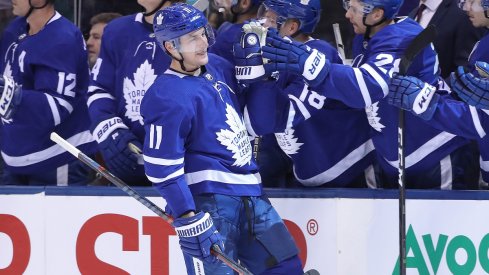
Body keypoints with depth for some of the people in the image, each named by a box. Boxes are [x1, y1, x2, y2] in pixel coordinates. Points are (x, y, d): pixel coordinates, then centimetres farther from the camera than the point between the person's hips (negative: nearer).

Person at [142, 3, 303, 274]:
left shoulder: (216, 66, 10)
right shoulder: (169, 97, -16)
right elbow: (162, 167, -18)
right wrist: (188, 220, -21)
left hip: (249, 192, 9)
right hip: (207, 199, -9)